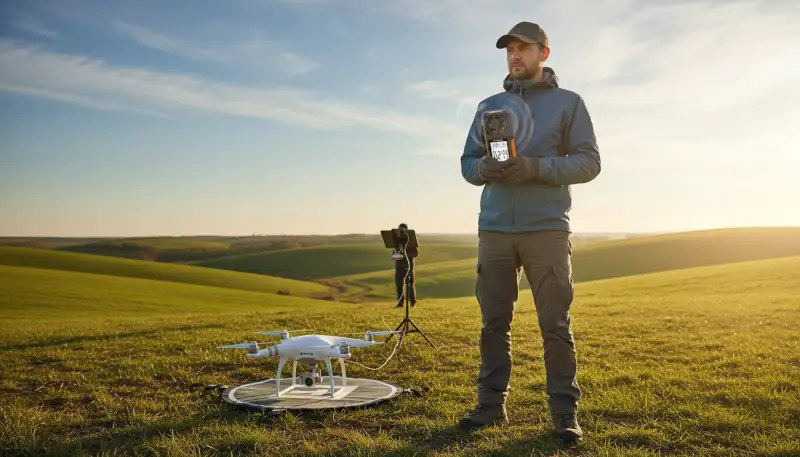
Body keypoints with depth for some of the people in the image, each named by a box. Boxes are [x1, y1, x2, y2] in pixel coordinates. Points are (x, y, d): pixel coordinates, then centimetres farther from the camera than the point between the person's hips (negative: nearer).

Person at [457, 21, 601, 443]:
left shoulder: (568, 103, 8)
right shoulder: (489, 106, 17)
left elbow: (589, 162, 0)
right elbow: (467, 162, 13)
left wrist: (537, 167, -15)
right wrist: (486, 169, -11)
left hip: (547, 229, -3)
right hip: (494, 229, 3)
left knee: (555, 325, -1)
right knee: (494, 323, 5)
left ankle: (564, 411, 7)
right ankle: (492, 403, 14)